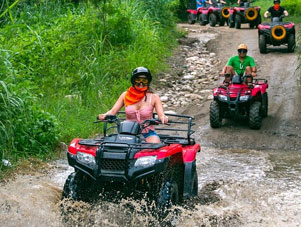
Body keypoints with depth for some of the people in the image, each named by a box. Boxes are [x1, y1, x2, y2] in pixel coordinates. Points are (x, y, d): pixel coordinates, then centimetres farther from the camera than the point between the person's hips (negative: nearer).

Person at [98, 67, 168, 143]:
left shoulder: (153, 97, 2)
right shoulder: (125, 95, 8)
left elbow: (161, 114, -9)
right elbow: (113, 111, 4)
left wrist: (163, 118, -33)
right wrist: (105, 115, -19)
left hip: (148, 134, -1)